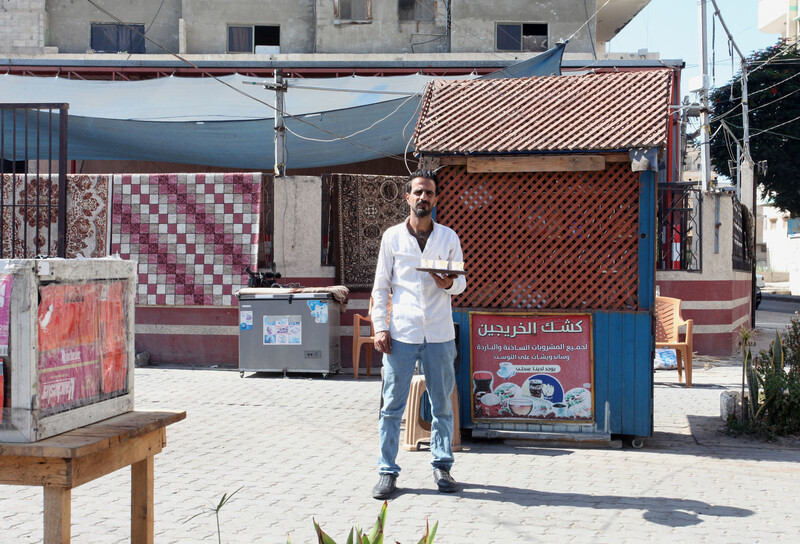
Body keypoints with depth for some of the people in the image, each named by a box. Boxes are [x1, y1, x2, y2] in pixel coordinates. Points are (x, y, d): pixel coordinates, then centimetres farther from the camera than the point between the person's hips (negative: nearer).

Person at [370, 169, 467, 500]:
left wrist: (450, 283, -12)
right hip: (401, 334, -1)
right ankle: (387, 472, 9)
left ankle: (442, 466, 19)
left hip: (439, 335, 1)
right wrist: (380, 327, -2)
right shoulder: (392, 236, 5)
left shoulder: (449, 237, 8)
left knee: (442, 405, 7)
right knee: (392, 406, 0)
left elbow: (462, 282, 12)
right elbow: (381, 286, 6)